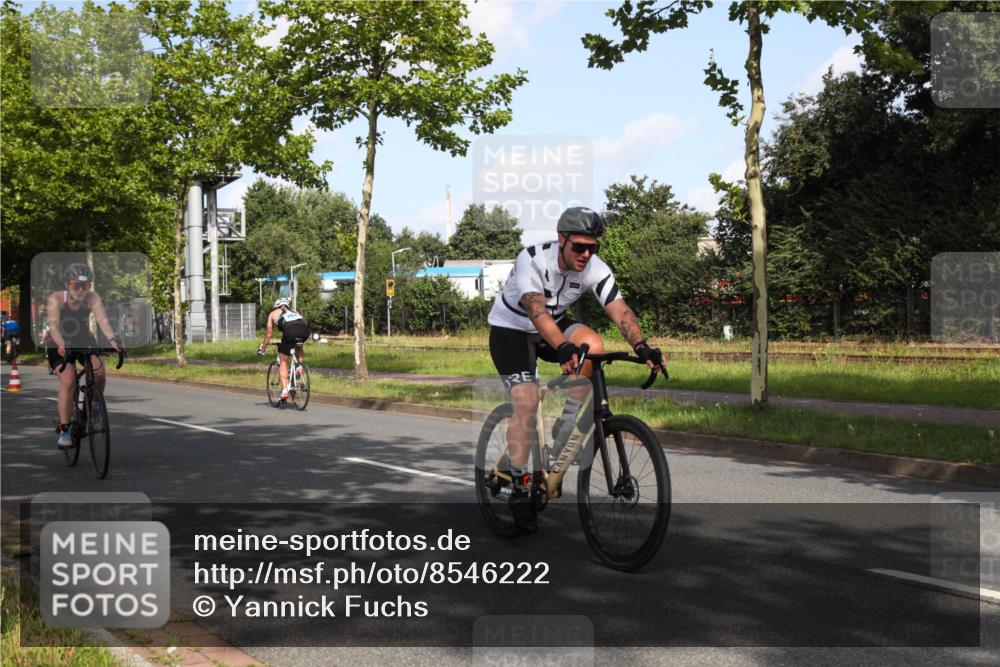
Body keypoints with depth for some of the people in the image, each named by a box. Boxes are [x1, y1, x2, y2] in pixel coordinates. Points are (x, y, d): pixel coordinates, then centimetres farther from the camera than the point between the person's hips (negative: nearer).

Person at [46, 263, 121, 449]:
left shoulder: (93, 298, -20)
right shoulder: (56, 299, -24)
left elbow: (102, 320, -34)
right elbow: (53, 325, -37)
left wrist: (112, 339, -52)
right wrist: (61, 345, -56)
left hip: (85, 342, 2)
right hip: (61, 346, -2)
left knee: (99, 373, -22)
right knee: (68, 381, -23)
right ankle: (64, 430, -15)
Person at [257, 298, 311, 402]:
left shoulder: (273, 314, 30)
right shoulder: (293, 312, 40)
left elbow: (268, 334, 34)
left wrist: (262, 349, 46)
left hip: (290, 331, -3)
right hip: (305, 330, 3)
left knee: (283, 361, 10)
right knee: (298, 346, 38)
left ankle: (284, 390, 1)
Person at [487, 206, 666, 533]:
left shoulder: (596, 269, -18)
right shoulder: (532, 260, -31)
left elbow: (619, 309, -28)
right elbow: (536, 310, -46)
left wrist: (642, 347, -46)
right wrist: (563, 349, -62)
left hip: (553, 327, 4)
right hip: (510, 329, -4)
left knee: (593, 344, -27)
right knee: (527, 402, -20)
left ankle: (566, 424, -9)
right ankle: (520, 490, -5)